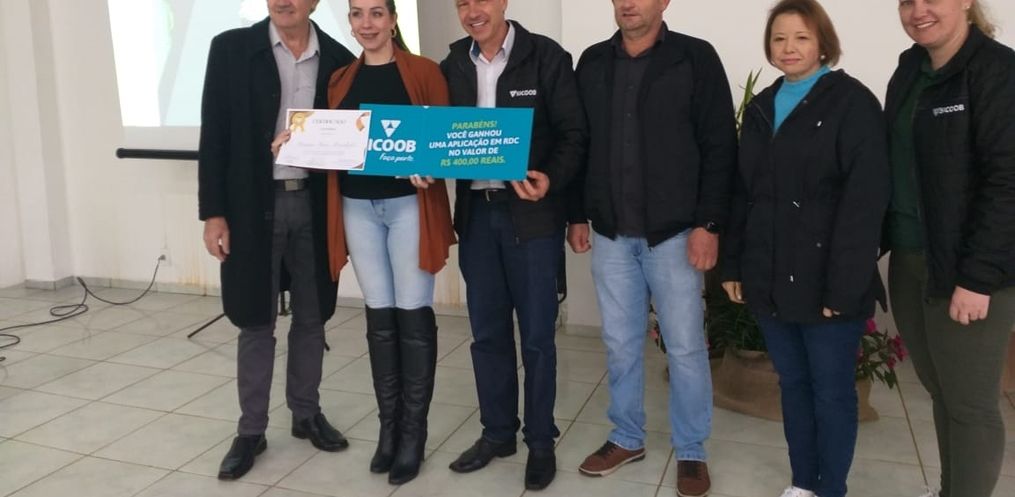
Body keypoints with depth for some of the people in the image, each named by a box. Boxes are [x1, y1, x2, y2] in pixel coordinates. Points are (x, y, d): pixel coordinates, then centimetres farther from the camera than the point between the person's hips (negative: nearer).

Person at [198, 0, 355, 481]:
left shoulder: (339, 59, 3)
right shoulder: (231, 48, -2)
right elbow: (214, 135, -3)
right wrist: (213, 213, -8)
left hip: (315, 205, 2)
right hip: (254, 206, -2)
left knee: (311, 318, 12)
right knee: (256, 322, 6)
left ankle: (307, 414, 29)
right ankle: (251, 430, 19)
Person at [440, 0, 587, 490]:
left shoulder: (546, 56, -5)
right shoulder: (452, 65, 8)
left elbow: (574, 132, -7)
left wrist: (550, 180, -24)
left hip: (531, 213, -4)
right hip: (475, 214, 4)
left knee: (536, 334, 5)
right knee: (487, 332, 13)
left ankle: (540, 441, 21)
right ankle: (497, 432, 29)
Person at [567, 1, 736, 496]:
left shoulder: (696, 58, -4)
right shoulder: (592, 62, 8)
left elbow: (719, 147, -7)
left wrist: (708, 223, -12)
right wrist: (578, 215, 9)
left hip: (674, 232, -3)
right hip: (611, 234, 4)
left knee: (685, 346, 5)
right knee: (620, 343, 13)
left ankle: (691, 452, 22)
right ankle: (627, 438, 30)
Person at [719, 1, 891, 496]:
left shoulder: (852, 102, -7)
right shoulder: (761, 107, 12)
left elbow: (864, 200, -13)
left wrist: (843, 286, -18)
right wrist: (733, 264, 8)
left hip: (826, 283, -5)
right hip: (770, 281, 5)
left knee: (832, 392, 7)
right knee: (792, 385, 15)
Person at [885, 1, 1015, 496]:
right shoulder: (909, 69, 10)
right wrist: (880, 245, 7)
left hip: (967, 269, -6)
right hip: (909, 262, 7)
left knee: (969, 404, 4)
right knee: (940, 393, 16)